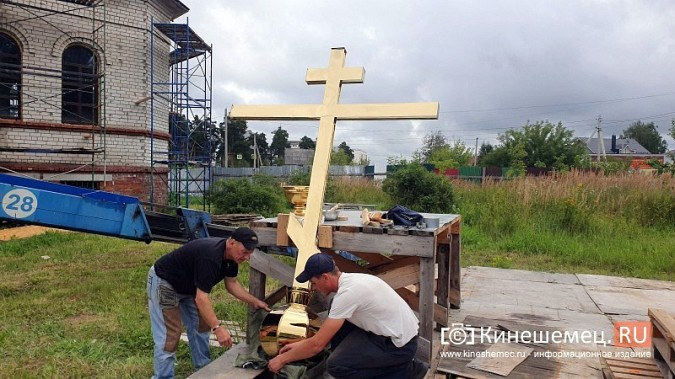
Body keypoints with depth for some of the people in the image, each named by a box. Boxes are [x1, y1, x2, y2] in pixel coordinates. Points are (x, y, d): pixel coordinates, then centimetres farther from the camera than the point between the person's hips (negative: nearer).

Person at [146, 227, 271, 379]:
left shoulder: (231, 255, -9)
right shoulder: (210, 256, -37)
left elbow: (231, 283, 4)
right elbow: (201, 298, -39)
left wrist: (255, 301, -3)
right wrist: (218, 327, -44)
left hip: (187, 286, 9)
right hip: (163, 281, -9)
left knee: (200, 326, 11)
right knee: (168, 337, -10)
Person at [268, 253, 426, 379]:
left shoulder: (347, 293, -24)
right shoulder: (351, 280, 6)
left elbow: (317, 344, -20)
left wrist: (282, 359, -6)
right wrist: (300, 344, 18)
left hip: (399, 345, -9)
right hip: (399, 330, 9)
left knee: (336, 365, -13)